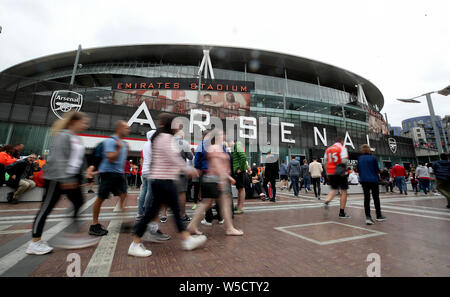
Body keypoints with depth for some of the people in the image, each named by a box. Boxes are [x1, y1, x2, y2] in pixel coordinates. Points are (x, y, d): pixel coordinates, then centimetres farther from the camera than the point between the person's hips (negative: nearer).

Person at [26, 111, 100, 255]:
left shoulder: (77, 139, 14)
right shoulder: (63, 135, -13)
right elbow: (58, 158, -20)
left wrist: (78, 178, 19)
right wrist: (64, 179, -24)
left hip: (72, 178, 9)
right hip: (57, 178, -9)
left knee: (79, 204, 7)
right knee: (47, 207, 2)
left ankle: (72, 235, 15)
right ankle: (35, 242, 15)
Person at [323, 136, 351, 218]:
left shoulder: (328, 149, 11)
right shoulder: (342, 148, -5)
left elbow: (325, 160, 11)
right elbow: (344, 160, -17)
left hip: (330, 172, 5)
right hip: (340, 173, -5)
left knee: (334, 189, 19)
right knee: (344, 191, 7)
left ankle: (326, 202, -8)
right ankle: (342, 213, 10)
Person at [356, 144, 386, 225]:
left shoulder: (359, 159, 0)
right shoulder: (373, 158, -7)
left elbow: (357, 170, 4)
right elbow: (377, 170, -5)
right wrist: (378, 171, 16)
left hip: (364, 180, 2)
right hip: (373, 180, -2)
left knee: (366, 198, 5)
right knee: (376, 198, 12)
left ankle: (368, 217, -2)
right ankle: (379, 216, 26)